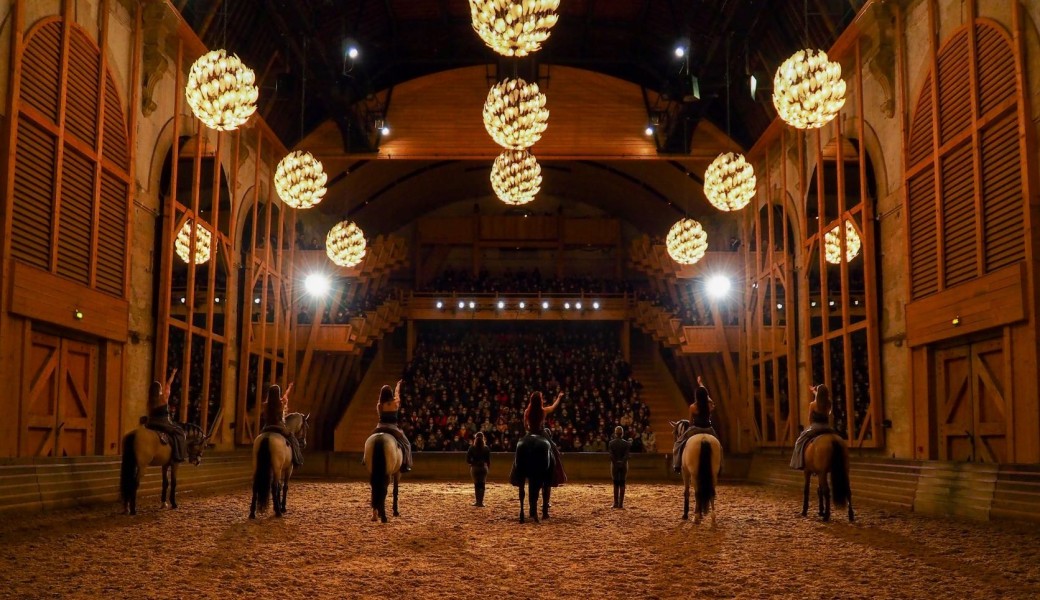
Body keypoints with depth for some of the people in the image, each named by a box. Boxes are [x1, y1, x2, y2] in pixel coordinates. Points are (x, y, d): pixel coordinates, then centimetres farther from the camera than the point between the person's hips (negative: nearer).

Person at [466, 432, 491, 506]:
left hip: (474, 468, 0)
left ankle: (478, 501, 12)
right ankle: (480, 502, -1)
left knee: (476, 485, 11)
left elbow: (468, 460, -5)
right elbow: (488, 460, 0)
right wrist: (488, 467, 13)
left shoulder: (472, 448, -4)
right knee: (482, 485, 5)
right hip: (483, 467, 0)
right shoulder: (486, 448, -3)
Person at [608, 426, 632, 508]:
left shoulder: (611, 443, -5)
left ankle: (616, 503, 5)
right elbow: (626, 455, -12)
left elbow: (611, 455, -10)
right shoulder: (626, 443, -4)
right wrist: (622, 463, -14)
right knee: (622, 484, 3)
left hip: (614, 464, 0)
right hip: (623, 464, 0)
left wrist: (616, 463, -9)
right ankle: (621, 503, 2)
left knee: (616, 484, 6)